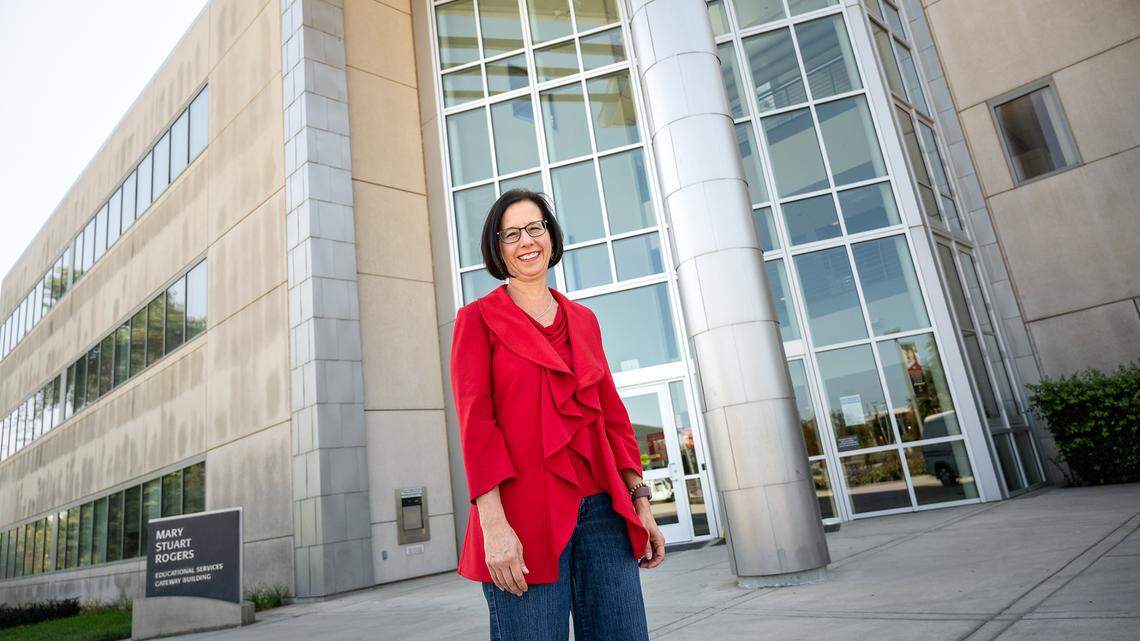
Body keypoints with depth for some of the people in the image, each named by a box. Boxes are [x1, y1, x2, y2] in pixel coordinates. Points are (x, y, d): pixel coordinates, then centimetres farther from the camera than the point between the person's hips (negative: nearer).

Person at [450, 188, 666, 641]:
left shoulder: (583, 320, 17)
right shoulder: (478, 319, 4)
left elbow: (612, 414, 16)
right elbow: (475, 422, -6)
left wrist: (640, 501, 9)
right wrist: (493, 525, -15)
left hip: (603, 509, 5)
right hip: (525, 514, -4)